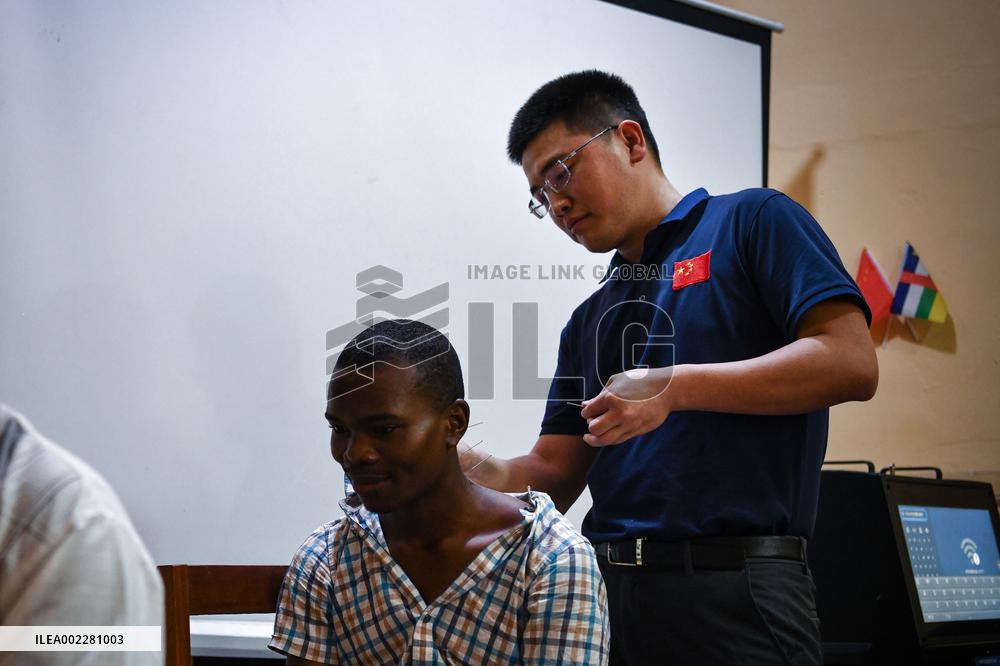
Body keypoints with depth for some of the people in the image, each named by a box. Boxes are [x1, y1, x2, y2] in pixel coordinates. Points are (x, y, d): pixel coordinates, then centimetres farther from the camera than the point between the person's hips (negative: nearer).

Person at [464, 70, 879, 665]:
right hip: (607, 591, 6)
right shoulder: (591, 320, 21)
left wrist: (675, 387, -16)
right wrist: (469, 468, -6)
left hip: (733, 593, -6)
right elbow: (554, 477, 16)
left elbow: (850, 363, -11)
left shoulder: (752, 221, 2)